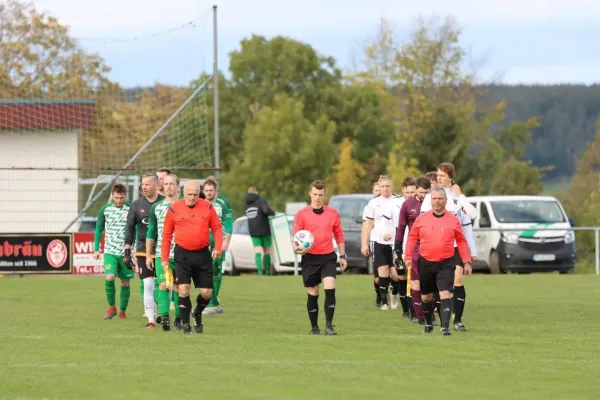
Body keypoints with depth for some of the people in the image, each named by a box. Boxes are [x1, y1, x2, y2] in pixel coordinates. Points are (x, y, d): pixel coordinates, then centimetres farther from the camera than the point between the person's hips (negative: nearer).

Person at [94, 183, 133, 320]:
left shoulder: (131, 209, -3)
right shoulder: (104, 210, 2)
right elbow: (99, 229, 11)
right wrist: (96, 249, 6)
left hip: (126, 252, 0)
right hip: (110, 251, 0)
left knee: (125, 282, 5)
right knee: (109, 278, -17)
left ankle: (122, 311, 20)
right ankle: (111, 307, 3)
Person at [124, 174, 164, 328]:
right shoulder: (136, 205, 4)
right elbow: (129, 228, 7)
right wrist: (127, 251, 2)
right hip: (143, 251, 1)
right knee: (148, 285, -3)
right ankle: (150, 319, 0)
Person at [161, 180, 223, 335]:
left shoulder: (207, 207, 2)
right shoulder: (174, 209, -1)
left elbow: (217, 228, 9)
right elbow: (167, 234, 5)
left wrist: (218, 247, -8)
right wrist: (164, 259, 4)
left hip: (203, 254, 2)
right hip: (183, 254, -2)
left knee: (207, 293, 3)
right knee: (183, 290, -11)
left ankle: (197, 313, 34)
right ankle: (186, 325, 2)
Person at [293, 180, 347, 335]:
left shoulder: (333, 213, 6)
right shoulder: (301, 214, 0)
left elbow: (339, 235, 15)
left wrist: (343, 256, 13)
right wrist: (298, 249, -19)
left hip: (328, 257, 1)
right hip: (310, 258, -1)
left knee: (330, 289, -16)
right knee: (313, 293, 5)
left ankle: (329, 325, -13)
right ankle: (314, 327, 17)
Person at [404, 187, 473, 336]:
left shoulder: (453, 220, 0)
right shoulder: (421, 219, 2)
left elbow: (461, 241, 6)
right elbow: (412, 237, 8)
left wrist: (467, 262, 3)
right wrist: (408, 256, -1)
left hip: (446, 263, -2)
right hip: (425, 262, 2)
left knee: (445, 293, -18)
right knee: (426, 296, 14)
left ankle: (445, 326, -22)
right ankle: (428, 324, 35)